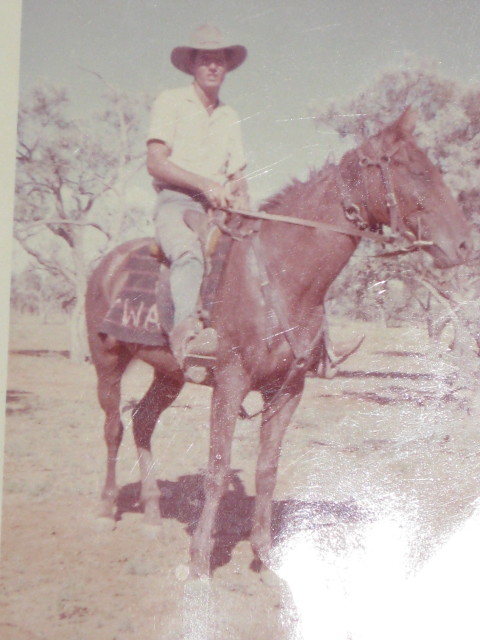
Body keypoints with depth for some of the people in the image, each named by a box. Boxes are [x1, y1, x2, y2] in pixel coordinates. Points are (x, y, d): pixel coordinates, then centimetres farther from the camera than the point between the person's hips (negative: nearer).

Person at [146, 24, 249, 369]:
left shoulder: (230, 116, 22)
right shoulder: (171, 102, 5)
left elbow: (237, 176, 21)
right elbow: (156, 163, -6)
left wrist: (243, 203, -2)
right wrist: (205, 184, -17)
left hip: (218, 208, 6)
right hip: (176, 201, -6)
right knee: (189, 252, -37)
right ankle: (186, 329, -52)